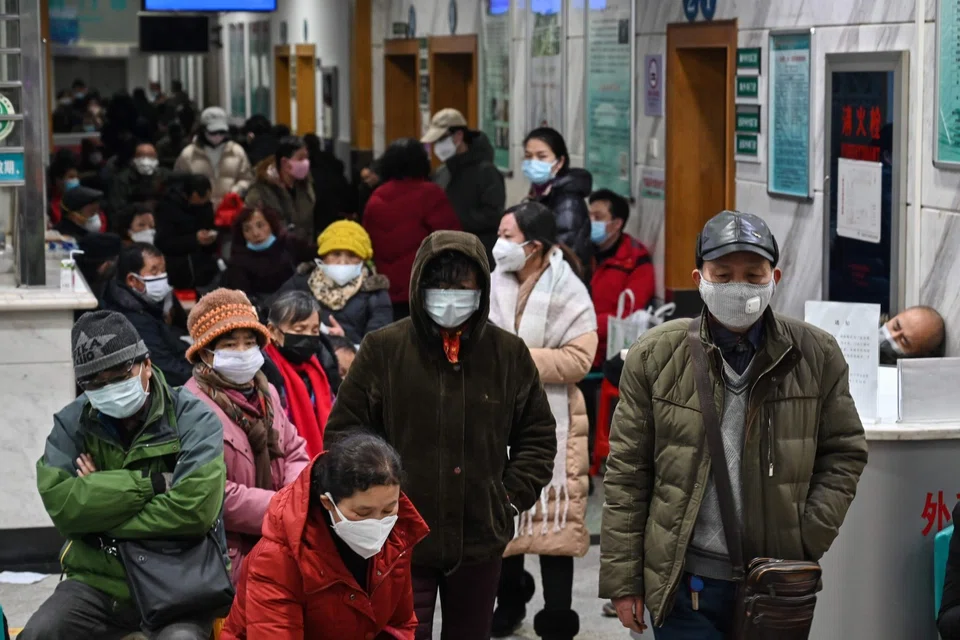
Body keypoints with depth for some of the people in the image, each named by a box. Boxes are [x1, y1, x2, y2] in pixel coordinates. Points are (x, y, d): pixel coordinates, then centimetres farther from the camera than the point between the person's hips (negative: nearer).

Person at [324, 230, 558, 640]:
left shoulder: (510, 353, 2)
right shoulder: (382, 349, -4)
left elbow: (538, 436, 12)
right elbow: (342, 433, 0)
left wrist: (513, 497, 2)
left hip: (481, 540, 3)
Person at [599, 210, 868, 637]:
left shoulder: (816, 354, 1)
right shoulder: (655, 355, -2)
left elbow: (844, 453, 8)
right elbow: (626, 472, 1)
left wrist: (809, 541, -4)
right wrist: (623, 579, -1)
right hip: (686, 585, -1)